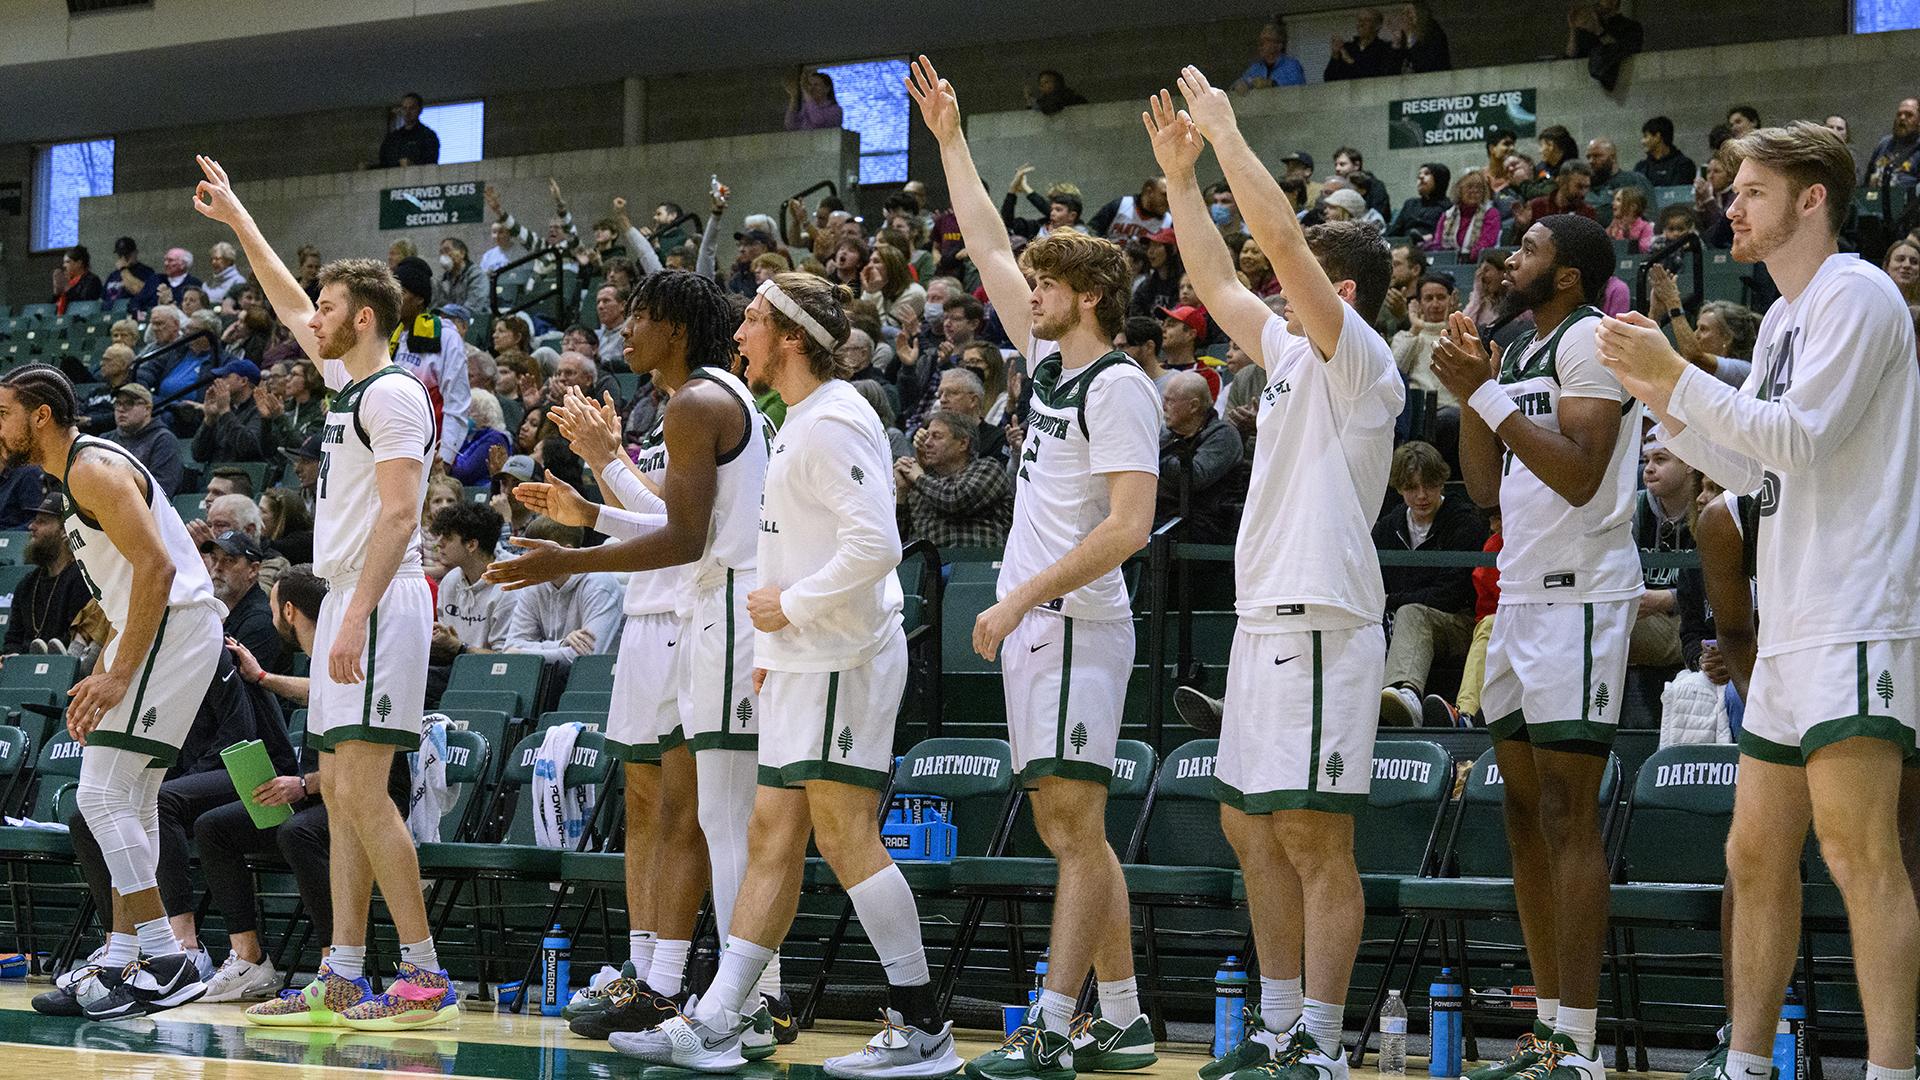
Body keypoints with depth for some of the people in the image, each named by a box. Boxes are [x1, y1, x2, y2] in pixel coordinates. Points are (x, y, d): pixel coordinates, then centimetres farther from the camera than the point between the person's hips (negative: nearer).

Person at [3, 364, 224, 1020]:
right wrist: (101, 676, 20)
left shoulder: (93, 469, -12)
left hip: (175, 625, -11)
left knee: (102, 797, -12)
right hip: (162, 630, 11)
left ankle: (165, 960, -12)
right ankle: (121, 961, 15)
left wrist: (119, 671, -22)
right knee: (127, 805, 12)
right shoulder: (80, 473, 20)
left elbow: (157, 567, -22)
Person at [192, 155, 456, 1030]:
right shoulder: (347, 381, 17)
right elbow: (289, 309, 33)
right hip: (346, 601, 10)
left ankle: (425, 974, -12)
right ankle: (342, 978, 9)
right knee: (339, 792, 7)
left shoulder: (393, 395, -11)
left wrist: (356, 619, -24)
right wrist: (235, 218, 36)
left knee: (360, 790, -13)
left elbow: (399, 513, -19)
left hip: (380, 605, -10)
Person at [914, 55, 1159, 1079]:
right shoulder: (1051, 361, 15)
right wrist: (951, 139, 25)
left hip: (1074, 626, -9)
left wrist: (1023, 598, -19)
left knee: (1075, 825, -9)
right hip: (1032, 623, 9)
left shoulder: (1118, 387, -10)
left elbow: (1129, 524, -20)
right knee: (1065, 828, 10)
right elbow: (991, 250, 24)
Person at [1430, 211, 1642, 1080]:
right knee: (1525, 812, 9)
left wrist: (1487, 393, -17)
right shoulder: (1523, 353, 19)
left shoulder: (1591, 338, -9)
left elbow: (1580, 474, -20)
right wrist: (1470, 394, 7)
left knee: (1567, 815, -12)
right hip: (1520, 592, 10)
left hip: (1578, 593, -10)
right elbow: (1486, 488, 18)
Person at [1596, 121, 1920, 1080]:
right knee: (1755, 858, 10)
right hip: (1789, 626, 10)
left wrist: (1676, 374, -14)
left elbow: (1799, 436, -17)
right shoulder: (1784, 318, 20)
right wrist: (1656, 392, 11)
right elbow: (1748, 469, 22)